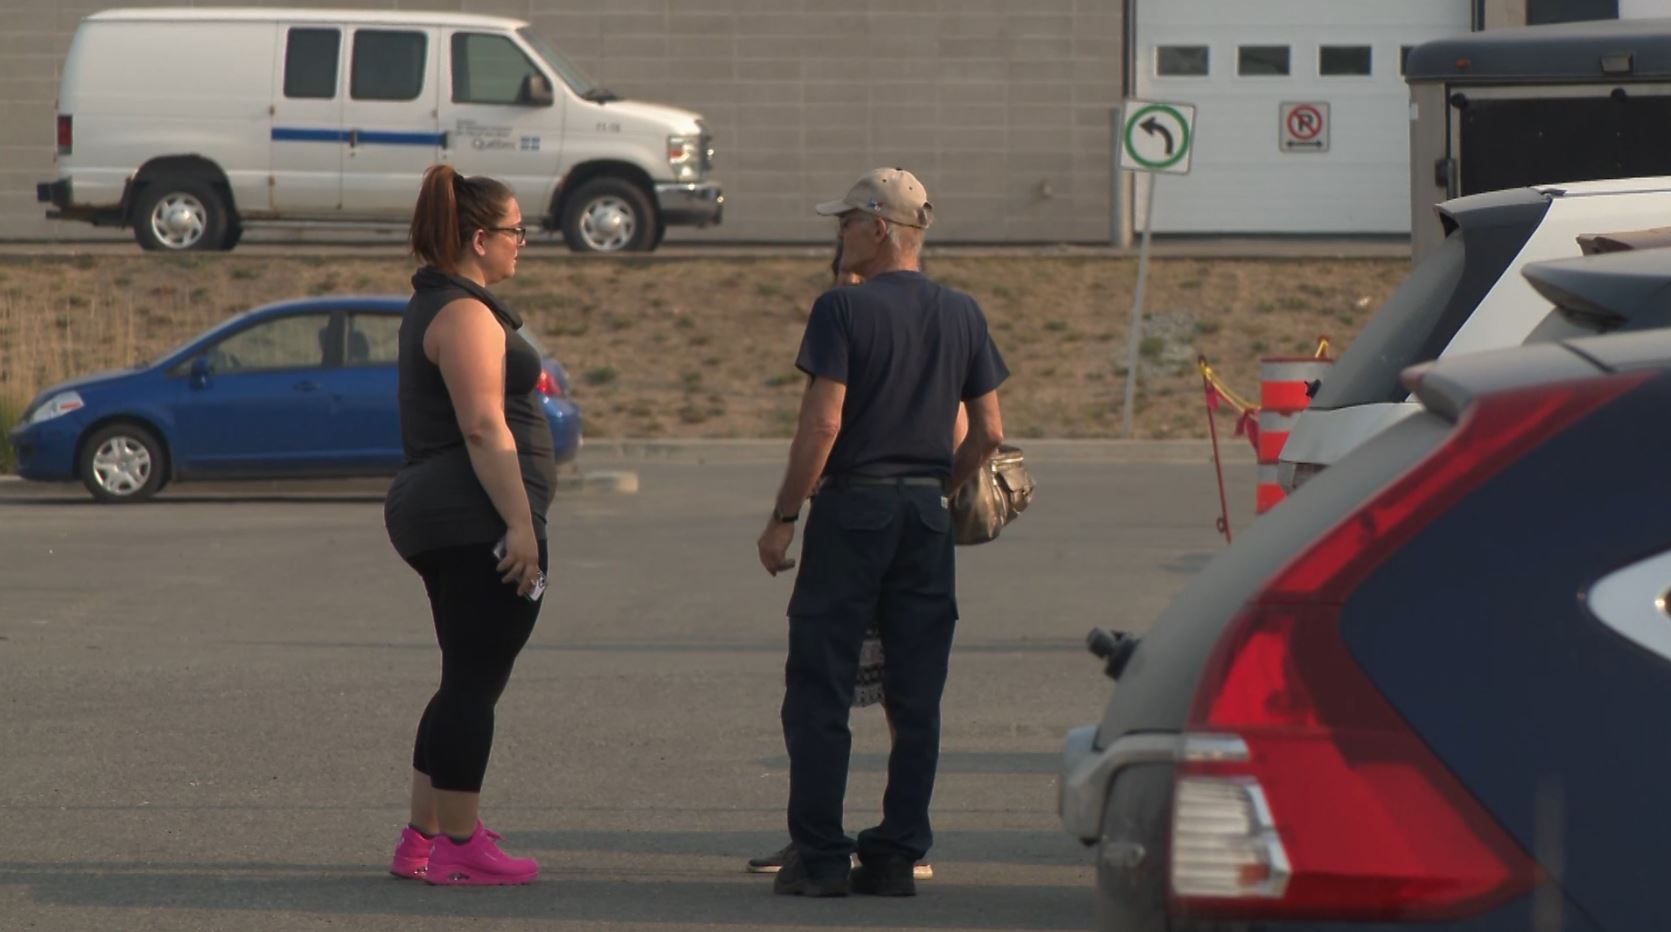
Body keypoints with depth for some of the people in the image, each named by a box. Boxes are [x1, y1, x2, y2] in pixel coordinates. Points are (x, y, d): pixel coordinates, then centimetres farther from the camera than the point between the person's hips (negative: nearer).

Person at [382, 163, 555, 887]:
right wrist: (520, 523, -23)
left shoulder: (434, 307, 20)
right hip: (479, 519, -11)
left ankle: (423, 839, 16)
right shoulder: (465, 313, -13)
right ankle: (458, 846, -5)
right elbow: (484, 426, -21)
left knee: (466, 683, 14)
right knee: (475, 683, -7)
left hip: (439, 519, 11)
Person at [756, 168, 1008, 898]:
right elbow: (989, 432, 7)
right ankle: (897, 856, 7)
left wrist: (783, 517, -9)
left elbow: (823, 423, -15)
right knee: (915, 699, 7)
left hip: (852, 508, -5)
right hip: (927, 516, 5)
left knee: (819, 692, 1)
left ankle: (819, 857, -2)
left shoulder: (843, 310, -9)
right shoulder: (961, 315, 7)